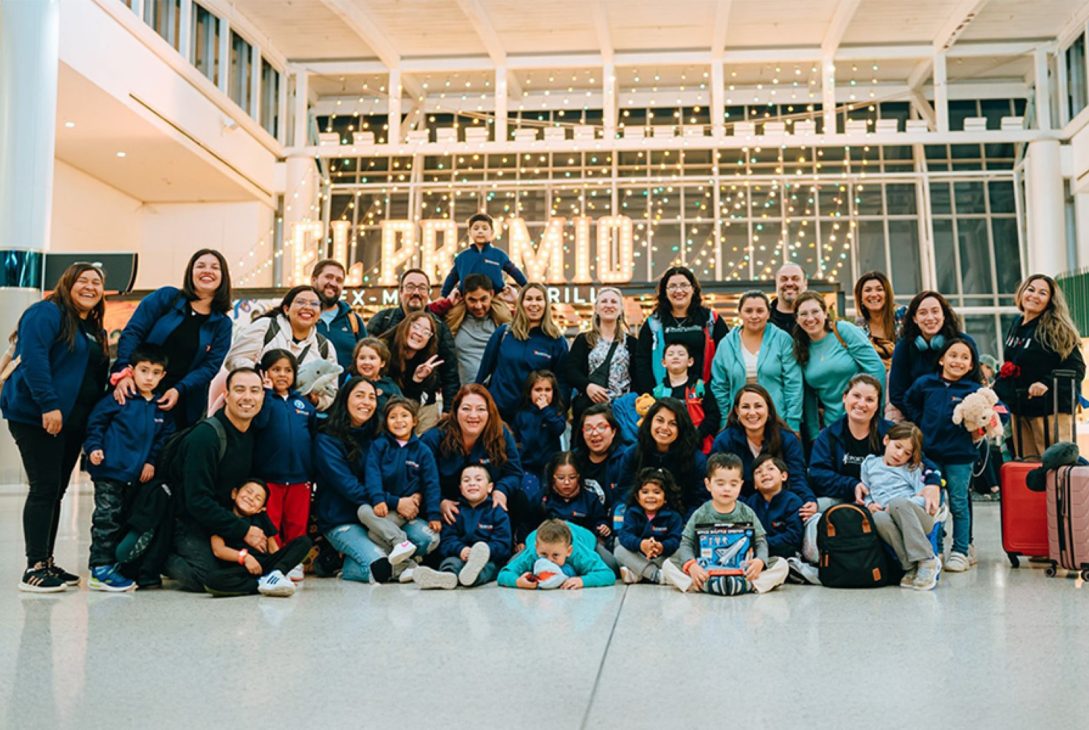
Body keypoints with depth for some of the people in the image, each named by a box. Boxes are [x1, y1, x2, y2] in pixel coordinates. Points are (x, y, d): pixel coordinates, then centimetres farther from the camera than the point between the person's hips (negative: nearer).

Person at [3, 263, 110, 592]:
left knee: (56, 490, 11)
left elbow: (96, 376, 23)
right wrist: (48, 405, -26)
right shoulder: (47, 313, -7)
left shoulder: (94, 329, 19)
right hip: (37, 417, -8)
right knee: (44, 488, -10)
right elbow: (32, 358, -19)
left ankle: (46, 562, 19)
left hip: (72, 421, 8)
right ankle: (34, 568, -5)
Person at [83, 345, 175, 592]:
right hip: (110, 470, -6)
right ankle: (101, 568, -2)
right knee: (107, 518, -6)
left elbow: (165, 437, 9)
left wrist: (152, 461, 0)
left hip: (138, 475, 6)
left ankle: (116, 563, 24)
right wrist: (93, 447, -15)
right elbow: (95, 422, -4)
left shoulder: (162, 407, 7)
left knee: (126, 520, 14)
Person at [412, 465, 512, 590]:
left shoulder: (497, 512, 10)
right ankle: (446, 576, -66)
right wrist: (460, 549, -19)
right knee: (451, 561, -30)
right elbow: (446, 540, 6)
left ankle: (474, 572, -72)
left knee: (489, 565, -36)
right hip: (459, 556, 2)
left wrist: (483, 551, -24)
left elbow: (502, 545, -1)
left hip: (490, 558, -2)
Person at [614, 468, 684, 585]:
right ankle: (658, 575, -32)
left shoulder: (673, 517, -2)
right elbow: (625, 535, -15)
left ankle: (636, 575, -32)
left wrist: (662, 547, -40)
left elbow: (675, 540, -15)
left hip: (662, 558, -1)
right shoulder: (631, 513, 0)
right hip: (638, 559, 1)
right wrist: (640, 544, -39)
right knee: (619, 550, -23)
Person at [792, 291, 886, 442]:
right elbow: (809, 397, 9)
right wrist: (814, 435, 6)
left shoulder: (844, 331, -8)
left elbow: (876, 369, -11)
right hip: (832, 427, 4)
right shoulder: (801, 350, 5)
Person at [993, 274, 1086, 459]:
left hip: (1050, 410, -7)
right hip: (1019, 409, 7)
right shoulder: (1017, 324, 13)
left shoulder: (1057, 329, -8)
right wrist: (997, 388, 19)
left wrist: (1047, 383, -25)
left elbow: (1076, 368, -13)